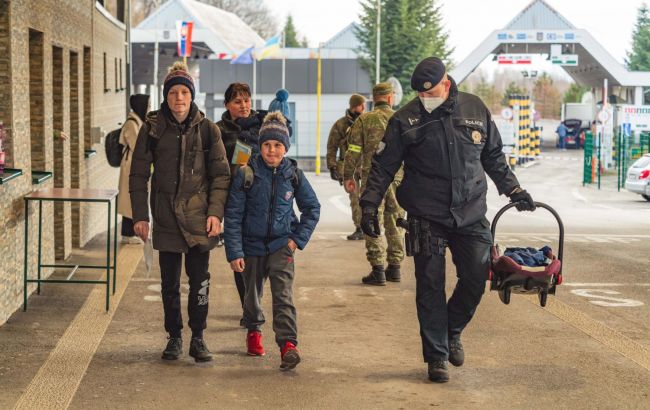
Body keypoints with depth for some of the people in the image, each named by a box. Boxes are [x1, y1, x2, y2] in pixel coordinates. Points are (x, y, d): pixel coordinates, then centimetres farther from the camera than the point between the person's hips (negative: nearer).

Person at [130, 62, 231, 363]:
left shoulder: (207, 129, 0)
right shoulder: (153, 128, 0)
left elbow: (221, 174, 2)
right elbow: (138, 175, 3)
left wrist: (216, 212, -8)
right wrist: (140, 215, -4)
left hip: (199, 217, 0)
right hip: (166, 217, 0)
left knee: (200, 279, 3)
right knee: (170, 281, 7)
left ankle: (198, 338, 14)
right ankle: (174, 338, 20)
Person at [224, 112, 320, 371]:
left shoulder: (293, 175, -3)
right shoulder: (246, 175, -9)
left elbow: (312, 208, 9)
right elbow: (233, 216, -8)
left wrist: (298, 238, -1)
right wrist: (234, 253, -13)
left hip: (282, 244, 0)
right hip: (252, 245, 1)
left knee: (283, 294, -15)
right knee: (252, 293, 16)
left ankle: (288, 344, -24)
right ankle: (254, 331, 42)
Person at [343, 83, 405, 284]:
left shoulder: (364, 120, -2)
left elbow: (353, 151, -4)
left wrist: (348, 176, 5)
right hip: (398, 178, 3)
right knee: (395, 223, 12)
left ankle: (378, 270, -3)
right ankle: (394, 268, 17)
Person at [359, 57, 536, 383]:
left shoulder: (475, 109, 4)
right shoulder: (406, 120, -4)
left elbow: (494, 157, 18)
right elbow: (383, 166, 1)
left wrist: (513, 190, 19)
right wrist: (370, 205, -6)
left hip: (471, 213, 2)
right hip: (426, 218, -2)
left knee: (476, 277, 0)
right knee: (430, 286, -1)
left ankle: (452, 331, 27)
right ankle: (436, 356, 9)